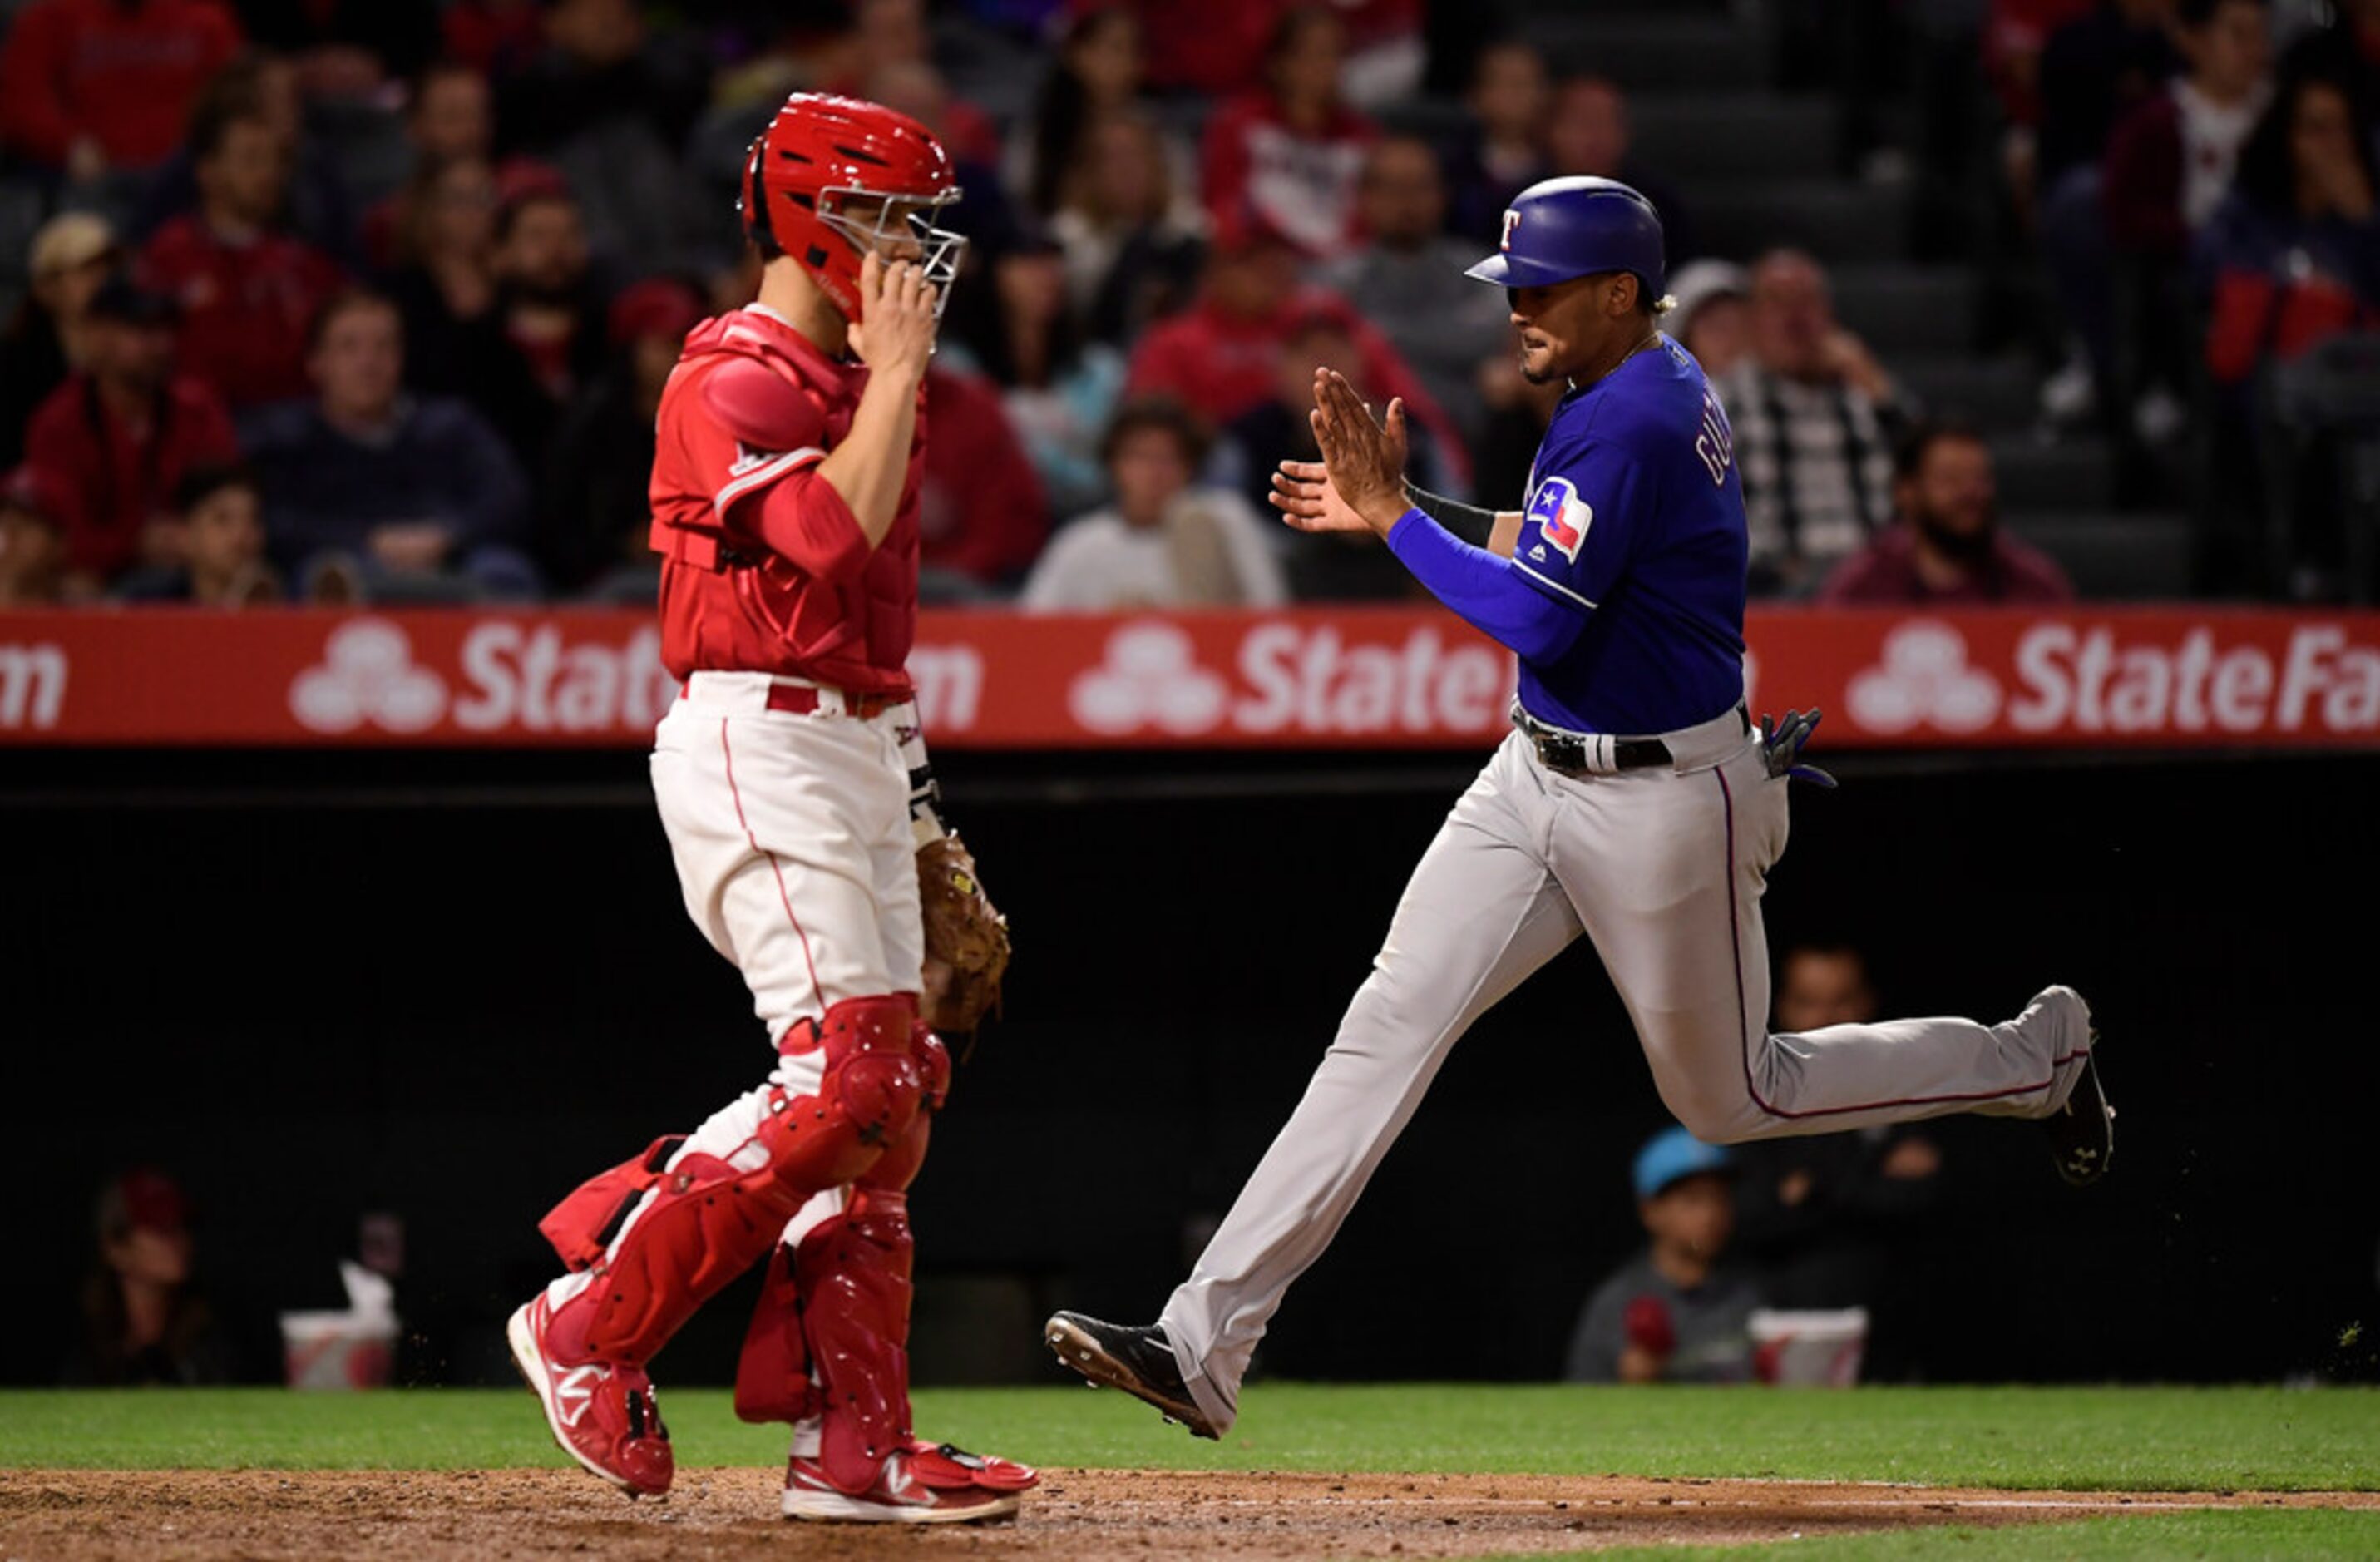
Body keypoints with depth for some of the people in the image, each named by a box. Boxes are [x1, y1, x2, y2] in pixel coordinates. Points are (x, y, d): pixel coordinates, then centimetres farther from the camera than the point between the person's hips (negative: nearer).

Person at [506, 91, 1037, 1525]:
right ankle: (592, 1324, -8)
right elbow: (832, 534, -27)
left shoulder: (852, 386, 20)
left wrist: (920, 819, 22)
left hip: (853, 754, 10)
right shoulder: (736, 383, -10)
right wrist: (897, 372, -15)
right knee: (845, 1082, -18)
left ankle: (855, 1446, 5)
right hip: (757, 746, -10)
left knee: (892, 1091, 5)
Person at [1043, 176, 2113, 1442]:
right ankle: (1204, 1343, -10)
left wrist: (1394, 516, -20)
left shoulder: (1629, 422, -23)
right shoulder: (1657, 389, 8)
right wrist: (1396, 506, 10)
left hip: (1663, 805, -9)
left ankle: (2038, 1059, 30)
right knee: (1388, 1025, -4)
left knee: (1730, 1097, 9)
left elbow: (1534, 617, -28)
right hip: (1539, 776, 9)